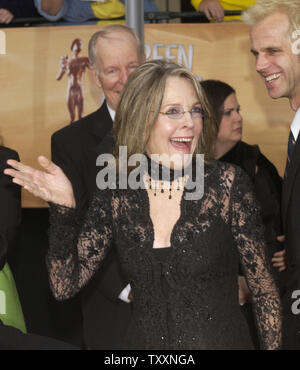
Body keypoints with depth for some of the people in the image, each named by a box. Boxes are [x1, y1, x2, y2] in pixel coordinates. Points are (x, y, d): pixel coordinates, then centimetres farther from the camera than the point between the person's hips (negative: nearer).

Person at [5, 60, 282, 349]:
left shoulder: (226, 183, -11)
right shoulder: (114, 193, -5)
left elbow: (262, 286, -5)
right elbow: (66, 285, -6)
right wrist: (63, 206, -17)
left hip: (223, 341, -2)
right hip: (142, 341, 2)